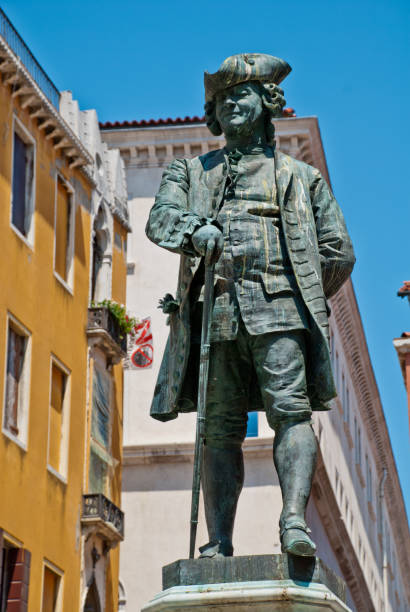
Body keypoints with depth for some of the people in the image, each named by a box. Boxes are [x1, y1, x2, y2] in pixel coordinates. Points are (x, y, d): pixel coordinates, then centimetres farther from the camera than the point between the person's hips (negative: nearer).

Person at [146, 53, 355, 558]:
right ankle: (218, 543, -8)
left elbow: (339, 252, 19)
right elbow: (161, 220, 3)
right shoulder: (189, 172, 25)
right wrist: (194, 229, -19)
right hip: (213, 312, 1)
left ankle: (294, 520, -31)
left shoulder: (300, 176, 23)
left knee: (290, 412, -19)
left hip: (277, 310, -1)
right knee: (220, 430, -5)